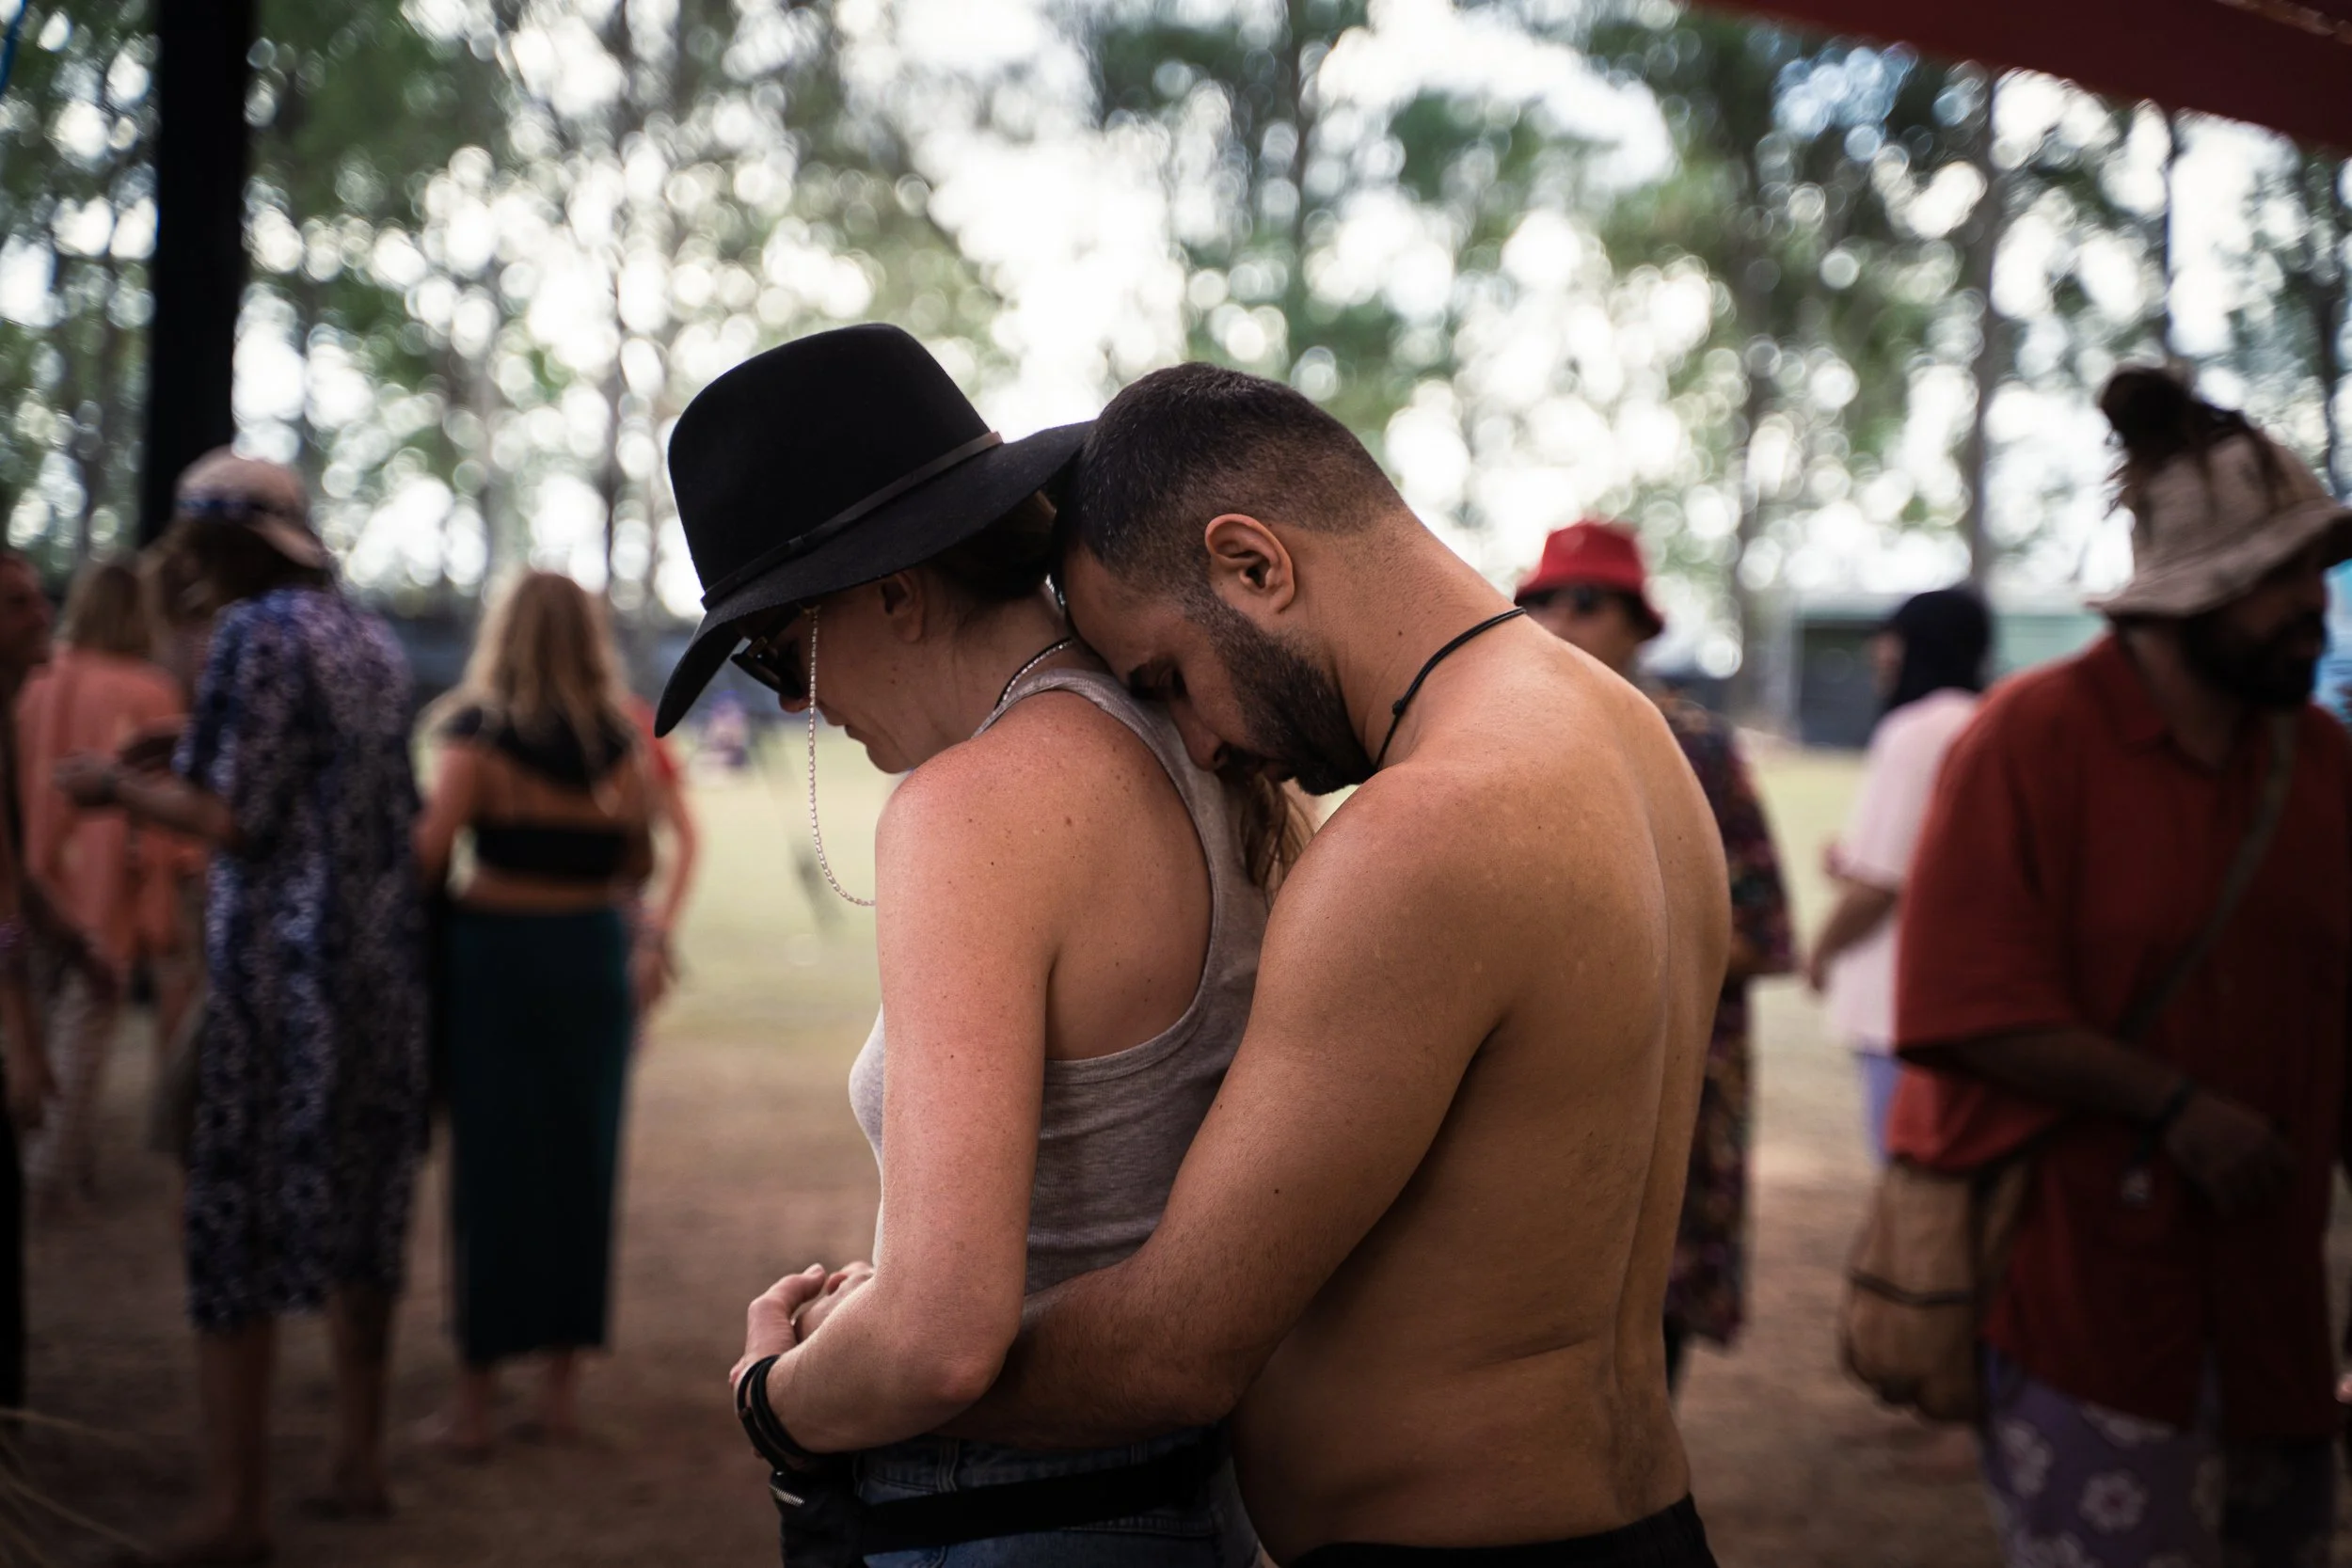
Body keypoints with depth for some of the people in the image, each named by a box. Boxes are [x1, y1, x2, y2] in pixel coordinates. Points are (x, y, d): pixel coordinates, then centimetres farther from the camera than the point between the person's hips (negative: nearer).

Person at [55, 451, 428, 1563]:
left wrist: (120, 789, -1)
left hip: (279, 961, -8)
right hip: (384, 959, 8)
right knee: (358, 1211, 15)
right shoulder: (370, 638, 13)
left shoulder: (258, 635, -10)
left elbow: (239, 821, -15)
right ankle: (359, 1461, 24)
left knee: (235, 1219, -1)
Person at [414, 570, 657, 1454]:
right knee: (581, 1165, 11)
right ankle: (564, 1387, 19)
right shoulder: (622, 747, 3)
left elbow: (427, 857, -15)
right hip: (594, 956, 3)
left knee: (492, 1166, 4)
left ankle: (475, 1399, 9)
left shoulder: (479, 739, -8)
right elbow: (638, 866, 9)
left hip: (497, 950, -3)